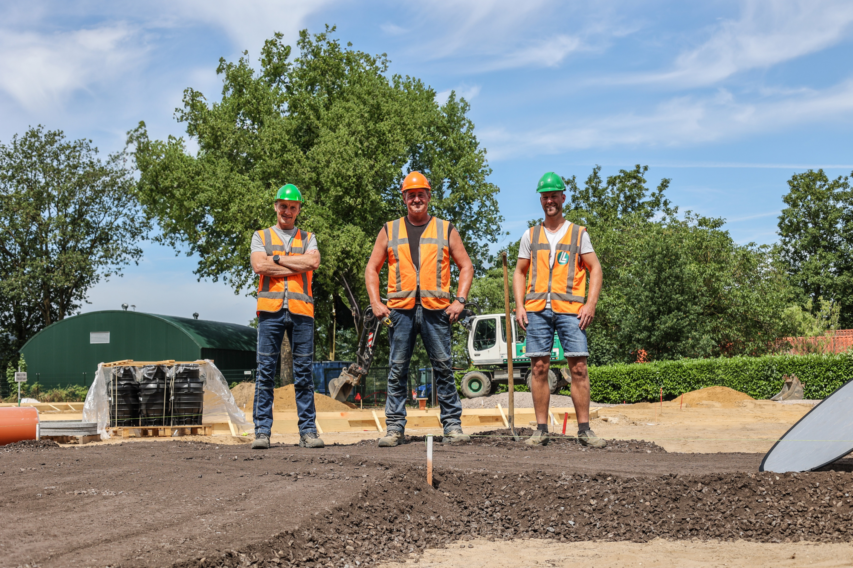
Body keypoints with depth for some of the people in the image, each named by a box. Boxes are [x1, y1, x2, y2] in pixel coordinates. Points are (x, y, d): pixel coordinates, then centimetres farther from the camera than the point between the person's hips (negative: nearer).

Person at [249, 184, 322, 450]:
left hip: (301, 310, 1)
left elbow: (313, 262, -3)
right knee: (265, 371, -3)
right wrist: (297, 266, -3)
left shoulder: (308, 238, 18)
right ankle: (262, 432, -1)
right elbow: (259, 266, -4)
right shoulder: (261, 236, 15)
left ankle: (308, 431, 4)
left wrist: (277, 259, -2)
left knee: (304, 371, 1)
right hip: (270, 308, -1)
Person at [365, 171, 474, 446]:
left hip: (436, 309, -1)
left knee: (443, 368, 1)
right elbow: (372, 269, 15)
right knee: (397, 370, 1)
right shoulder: (389, 231, 14)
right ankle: (395, 428, 6)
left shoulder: (446, 230, 12)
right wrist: (376, 303, 2)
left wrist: (460, 300, -1)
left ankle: (452, 425, 7)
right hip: (400, 309, 1)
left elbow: (466, 266, 12)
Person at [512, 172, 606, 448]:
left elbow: (595, 269, 8)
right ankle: (541, 429, 6)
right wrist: (519, 305, 3)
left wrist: (591, 304, -4)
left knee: (579, 368, -6)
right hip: (537, 310, 2)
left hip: (570, 310, -1)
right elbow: (520, 272, 16)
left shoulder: (578, 233, 11)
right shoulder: (530, 235, 15)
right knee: (539, 368, 0)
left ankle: (584, 429, 0)